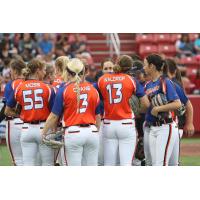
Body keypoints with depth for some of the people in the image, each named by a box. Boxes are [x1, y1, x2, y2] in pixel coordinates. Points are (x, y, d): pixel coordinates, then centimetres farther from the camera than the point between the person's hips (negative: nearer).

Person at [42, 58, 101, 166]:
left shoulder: (63, 90, -4)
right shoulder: (93, 89, 5)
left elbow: (54, 116, -2)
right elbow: (97, 116, 13)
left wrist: (43, 133, 9)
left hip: (73, 133, -3)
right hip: (92, 132, 3)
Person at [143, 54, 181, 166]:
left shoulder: (165, 82, -10)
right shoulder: (148, 85, 14)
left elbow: (177, 104, -19)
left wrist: (158, 108, -20)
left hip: (165, 128, -8)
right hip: (149, 129, 8)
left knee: (160, 165, -15)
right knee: (150, 164, 11)